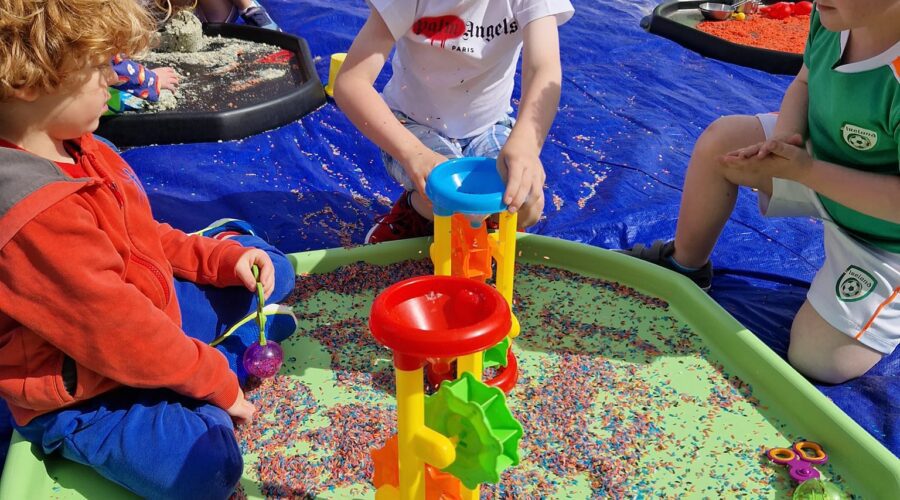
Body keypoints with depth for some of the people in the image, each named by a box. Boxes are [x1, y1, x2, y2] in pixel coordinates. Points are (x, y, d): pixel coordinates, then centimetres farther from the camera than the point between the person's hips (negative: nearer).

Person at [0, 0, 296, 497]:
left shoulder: (73, 148, -3)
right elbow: (117, 331, -30)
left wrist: (223, 259, -3)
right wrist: (217, 383, -17)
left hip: (151, 311, 8)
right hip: (82, 397, -8)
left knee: (272, 268, 14)